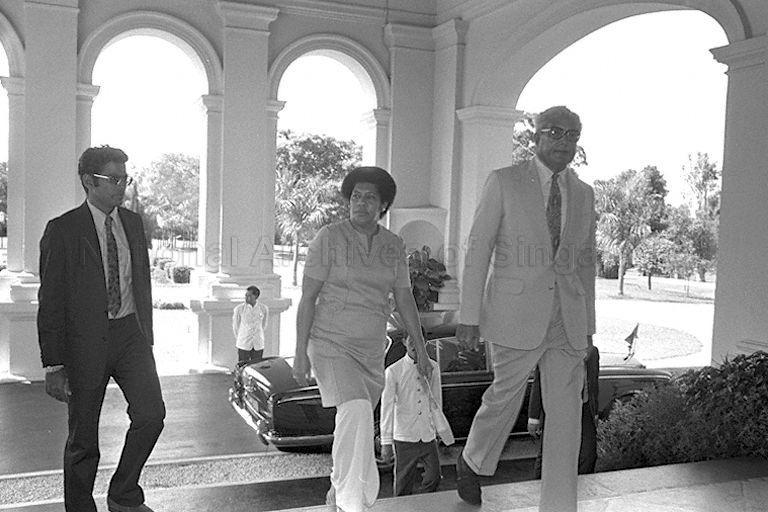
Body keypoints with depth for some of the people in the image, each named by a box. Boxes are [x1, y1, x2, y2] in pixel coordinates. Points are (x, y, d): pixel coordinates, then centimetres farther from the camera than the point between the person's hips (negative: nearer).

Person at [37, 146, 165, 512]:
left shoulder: (133, 223, 9)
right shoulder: (63, 230, -7)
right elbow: (50, 302, -8)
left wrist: (146, 338, 14)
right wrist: (53, 365, -11)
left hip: (130, 332, 4)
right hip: (85, 340, -4)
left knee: (151, 414, -9)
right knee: (83, 438, 6)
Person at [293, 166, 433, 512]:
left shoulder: (393, 246, 4)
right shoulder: (329, 238, -8)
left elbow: (404, 299, 10)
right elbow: (307, 297, -7)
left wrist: (421, 349, 6)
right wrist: (300, 352, -11)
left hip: (371, 350, 5)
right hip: (331, 343, -5)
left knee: (355, 425, 15)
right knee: (356, 412, -27)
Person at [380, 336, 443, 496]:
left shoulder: (433, 367, 4)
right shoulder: (393, 371, -7)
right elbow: (387, 408, -5)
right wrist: (386, 442, -5)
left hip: (428, 436, 3)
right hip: (405, 437, -3)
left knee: (434, 477, 5)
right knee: (403, 488, 2)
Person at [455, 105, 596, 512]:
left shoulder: (583, 193, 12)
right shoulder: (503, 182, -2)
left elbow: (585, 262, 17)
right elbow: (477, 250, -4)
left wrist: (587, 324, 14)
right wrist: (469, 317, -8)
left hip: (567, 319, 4)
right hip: (515, 315, -4)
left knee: (566, 413, 2)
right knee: (505, 397, 8)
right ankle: (472, 462, 38)